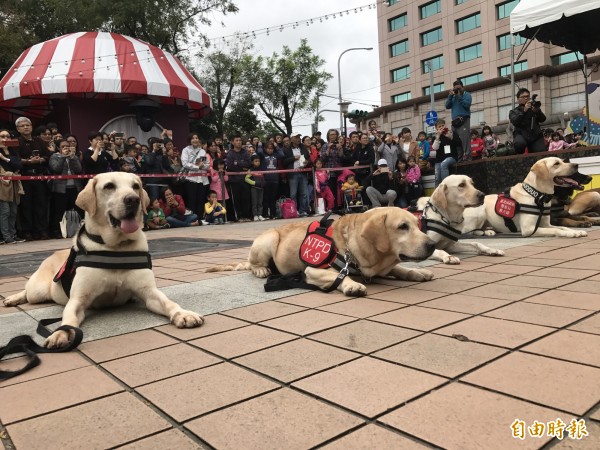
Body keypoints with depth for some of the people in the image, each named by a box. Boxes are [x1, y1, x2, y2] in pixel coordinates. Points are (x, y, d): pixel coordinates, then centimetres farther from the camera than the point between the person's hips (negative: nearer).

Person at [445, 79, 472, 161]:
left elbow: (467, 104, -8)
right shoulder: (453, 97, 23)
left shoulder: (467, 95, 10)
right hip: (455, 121, 5)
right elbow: (447, 106, 10)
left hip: (464, 120, -5)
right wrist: (450, 95, 2)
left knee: (465, 139, -16)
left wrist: (459, 96, -6)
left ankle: (467, 157, -21)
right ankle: (459, 159, 2)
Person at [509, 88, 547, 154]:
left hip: (535, 134, 2)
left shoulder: (534, 108, 20)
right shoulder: (513, 112, 14)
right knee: (520, 143, -37)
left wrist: (537, 111, -16)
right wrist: (524, 111, -19)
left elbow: (542, 119, 4)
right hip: (521, 134, -2)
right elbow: (515, 122, -8)